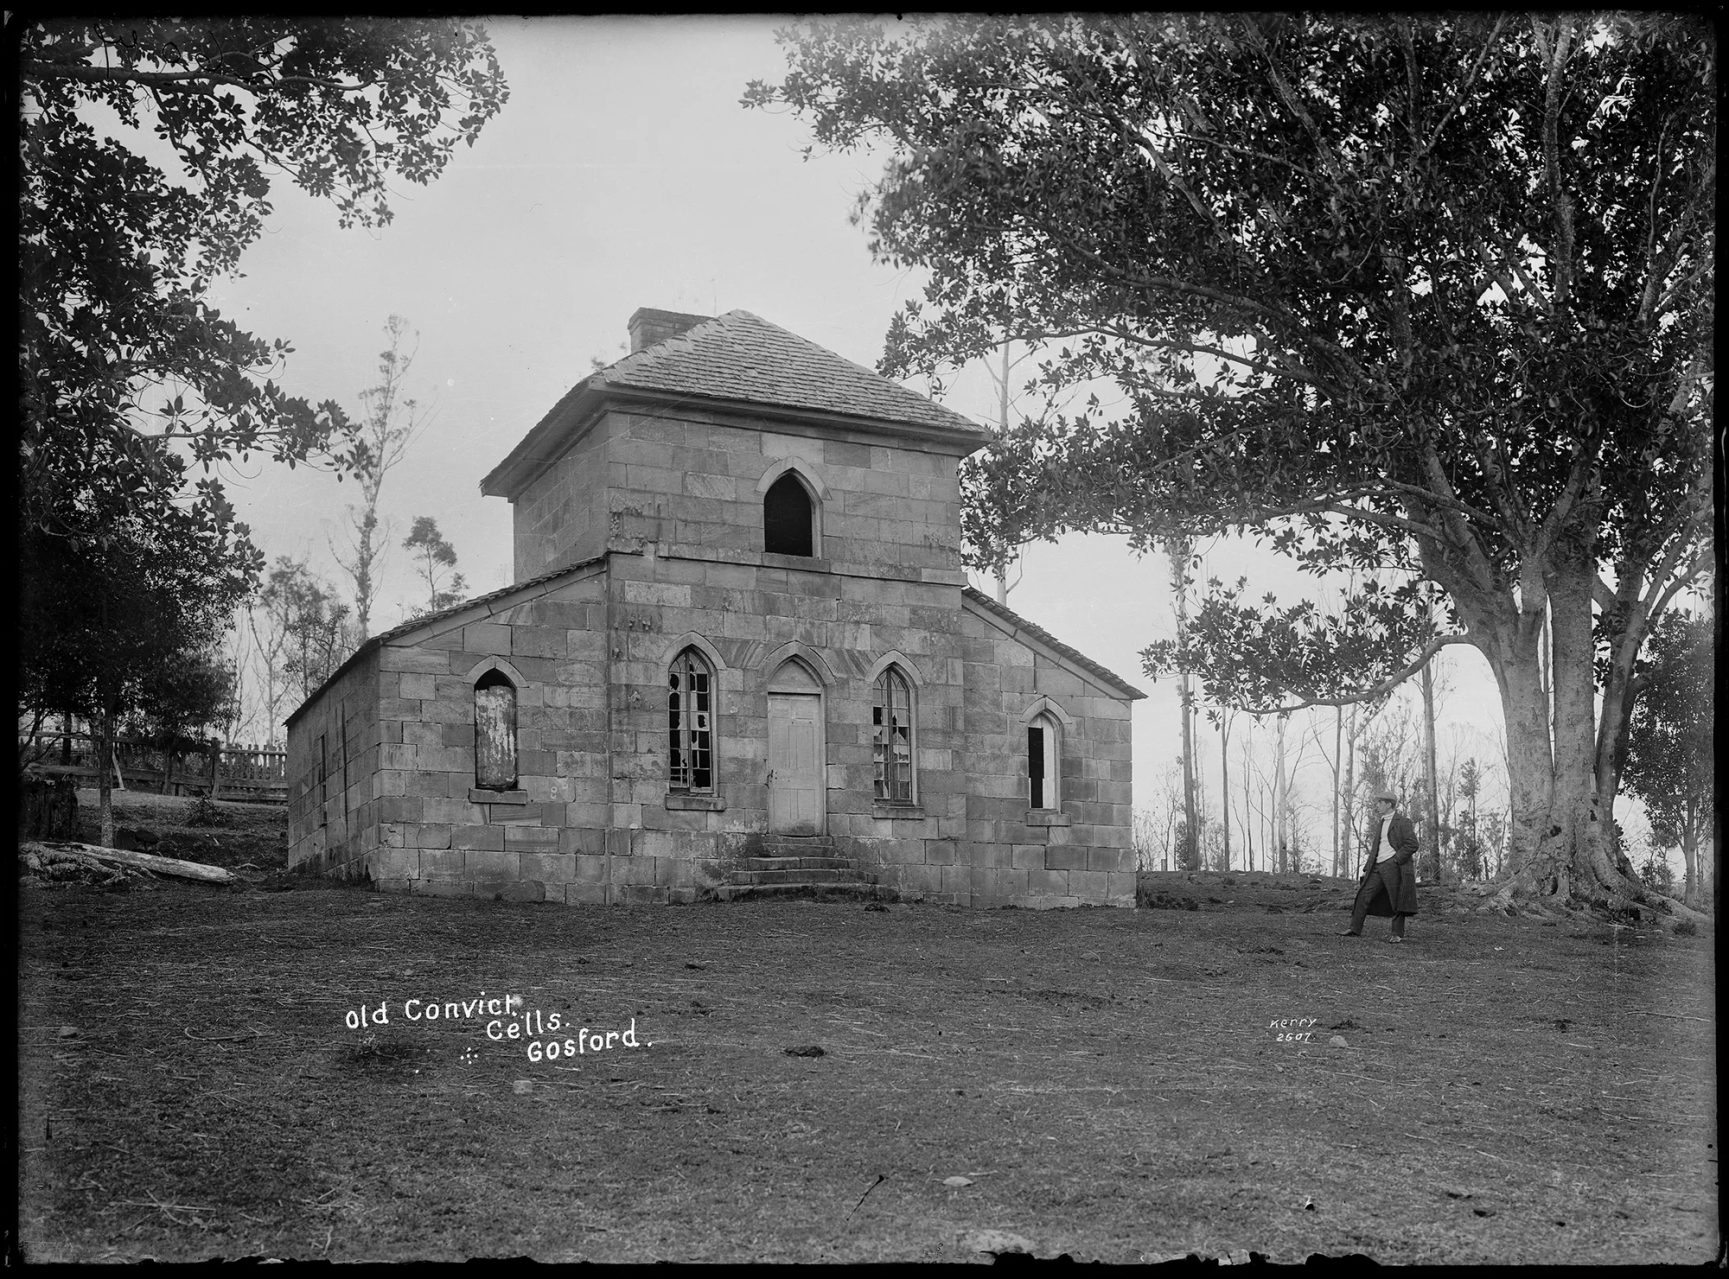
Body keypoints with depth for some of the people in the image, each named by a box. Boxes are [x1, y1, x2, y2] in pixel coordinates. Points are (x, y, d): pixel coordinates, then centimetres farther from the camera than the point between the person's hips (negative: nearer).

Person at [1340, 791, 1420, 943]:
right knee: (1364, 895, -1)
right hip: (1378, 867, 7)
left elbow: (1412, 845, -12)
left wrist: (1395, 860, -16)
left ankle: (1398, 933, 7)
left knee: (1397, 900, -2)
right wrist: (1367, 869, 16)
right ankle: (1355, 929, 0)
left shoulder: (1403, 822, -4)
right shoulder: (1380, 823, 20)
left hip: (1395, 866, -7)